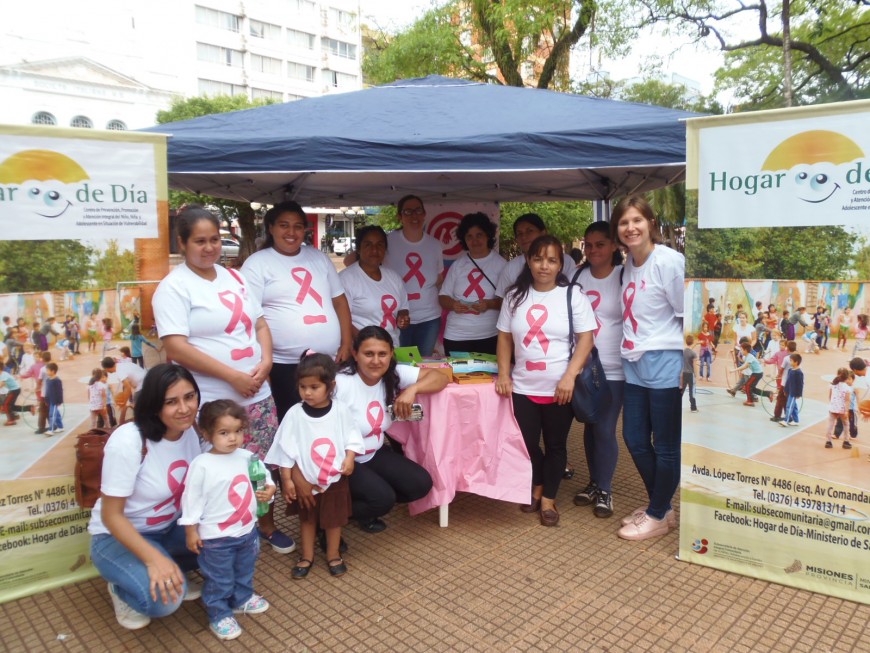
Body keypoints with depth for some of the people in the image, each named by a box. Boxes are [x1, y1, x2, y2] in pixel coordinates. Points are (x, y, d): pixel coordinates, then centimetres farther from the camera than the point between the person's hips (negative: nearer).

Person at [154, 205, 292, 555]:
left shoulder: (235, 278, 12)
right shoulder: (174, 287, -8)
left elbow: (260, 323, 15)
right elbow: (176, 347, -17)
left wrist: (265, 362, -5)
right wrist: (233, 376, -19)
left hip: (258, 394, 6)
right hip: (212, 404, -6)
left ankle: (267, 525, 33)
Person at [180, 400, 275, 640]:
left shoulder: (246, 457, -6)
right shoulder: (201, 465, -21)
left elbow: (262, 476, 10)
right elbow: (192, 499, -14)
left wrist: (269, 488, -11)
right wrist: (191, 530, -10)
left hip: (247, 531, 6)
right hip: (216, 537, -6)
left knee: (244, 572, 26)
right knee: (219, 580, 11)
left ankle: (242, 599, 49)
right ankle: (219, 616, 31)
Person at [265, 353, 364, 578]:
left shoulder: (340, 410, -13)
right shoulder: (295, 414, -15)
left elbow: (352, 437, -1)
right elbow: (285, 448, -9)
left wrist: (350, 458, -17)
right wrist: (287, 479, -9)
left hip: (335, 478, 0)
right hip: (306, 480, 0)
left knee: (334, 518, 16)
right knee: (307, 519, 19)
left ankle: (333, 555, 37)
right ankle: (307, 556, 38)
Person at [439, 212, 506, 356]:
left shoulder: (500, 264, 0)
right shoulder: (457, 265, 9)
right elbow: (443, 297, 9)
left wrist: (489, 304, -20)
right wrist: (453, 304, -12)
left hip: (489, 336, -2)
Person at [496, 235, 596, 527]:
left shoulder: (573, 295, -4)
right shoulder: (515, 296, 5)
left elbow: (586, 339, -7)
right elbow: (505, 337, 9)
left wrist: (569, 377, -17)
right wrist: (503, 374, 0)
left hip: (560, 388, -2)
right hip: (523, 387, 3)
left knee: (556, 445, 9)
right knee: (527, 443, 10)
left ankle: (548, 499, 27)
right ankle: (536, 488, 37)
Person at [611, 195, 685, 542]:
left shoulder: (669, 261, -13)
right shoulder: (629, 264, 10)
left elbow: (688, 314, -12)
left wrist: (689, 365, -12)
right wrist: (629, 351, 15)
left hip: (664, 364, -8)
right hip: (634, 363, 8)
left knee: (666, 446, 5)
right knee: (635, 440, 14)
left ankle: (658, 516, 22)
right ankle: (660, 507, 32)